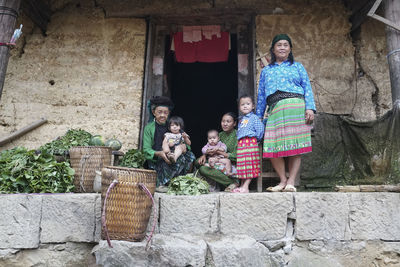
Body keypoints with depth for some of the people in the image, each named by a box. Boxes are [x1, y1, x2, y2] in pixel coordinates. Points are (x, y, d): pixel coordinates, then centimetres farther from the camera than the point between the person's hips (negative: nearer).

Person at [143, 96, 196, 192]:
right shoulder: (149, 128, 4)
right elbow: (146, 150, -6)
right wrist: (159, 153, -28)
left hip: (171, 158, 5)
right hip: (156, 161, -4)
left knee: (190, 155, -24)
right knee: (180, 158, -32)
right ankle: (160, 184, -28)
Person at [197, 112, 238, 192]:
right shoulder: (220, 135, 13)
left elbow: (235, 157, -15)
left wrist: (218, 152, -17)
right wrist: (204, 155, -8)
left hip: (232, 166, -7)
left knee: (203, 169, -24)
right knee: (198, 162, -10)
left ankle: (233, 182, -16)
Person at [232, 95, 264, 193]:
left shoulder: (254, 117, 0)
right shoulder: (241, 120, 20)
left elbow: (260, 129, -9)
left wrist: (257, 139, -1)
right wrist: (238, 139, 15)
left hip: (251, 142, -7)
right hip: (241, 144, 7)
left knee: (250, 165, -9)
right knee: (242, 166, 7)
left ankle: (245, 187, -11)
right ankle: (242, 186, 13)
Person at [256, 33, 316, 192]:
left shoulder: (297, 66, 18)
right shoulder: (266, 71, 24)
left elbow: (307, 88, 9)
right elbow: (261, 96, 23)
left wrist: (310, 108, -6)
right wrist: (258, 117, 17)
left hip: (295, 107, -2)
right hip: (275, 110, 2)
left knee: (295, 145, -7)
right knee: (273, 147, -9)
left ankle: (291, 182, -1)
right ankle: (283, 181, 3)